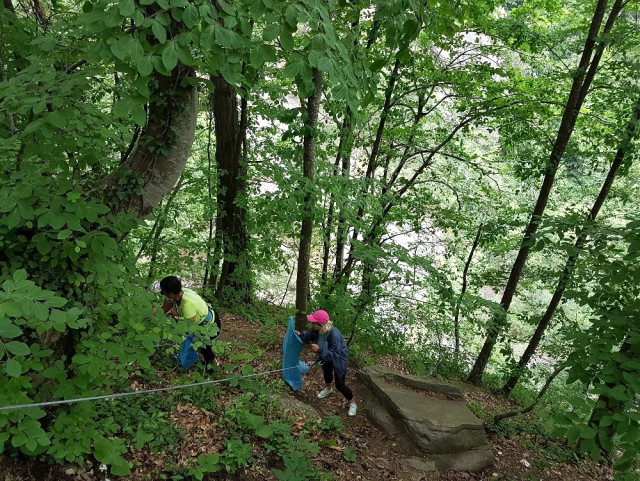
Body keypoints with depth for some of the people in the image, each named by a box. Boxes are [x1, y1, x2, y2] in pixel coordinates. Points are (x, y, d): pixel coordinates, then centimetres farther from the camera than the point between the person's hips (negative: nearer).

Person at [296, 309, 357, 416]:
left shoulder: (334, 335, -45)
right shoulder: (316, 329, -24)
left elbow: (334, 355, -42)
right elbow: (309, 334, -2)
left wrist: (320, 350, -51)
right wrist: (300, 335, -22)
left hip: (339, 360, -7)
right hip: (326, 358, 7)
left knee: (339, 385, 0)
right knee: (327, 372, 33)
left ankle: (352, 403, 25)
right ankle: (328, 389, 65)